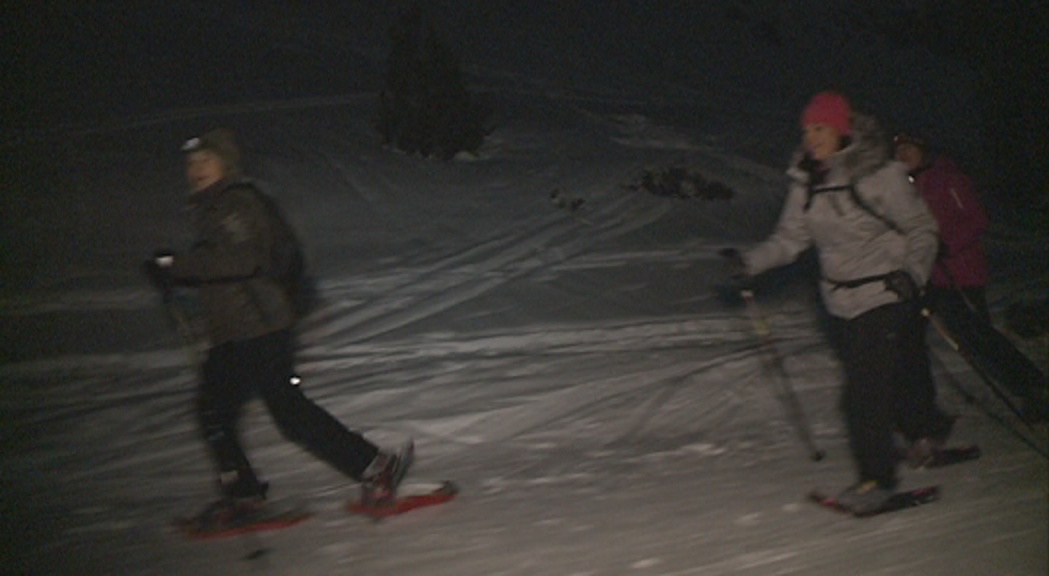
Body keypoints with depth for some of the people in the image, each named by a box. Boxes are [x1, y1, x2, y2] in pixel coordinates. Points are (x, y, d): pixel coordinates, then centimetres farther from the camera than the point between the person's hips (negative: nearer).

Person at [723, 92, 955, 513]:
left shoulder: (880, 175, -14)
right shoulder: (806, 182, 2)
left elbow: (921, 228, -7)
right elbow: (790, 238, 6)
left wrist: (913, 272, -22)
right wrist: (750, 262, -8)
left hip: (884, 296, -6)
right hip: (840, 302, 6)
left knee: (865, 391, -10)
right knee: (890, 381, 18)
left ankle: (877, 476, 4)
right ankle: (927, 430, 44)